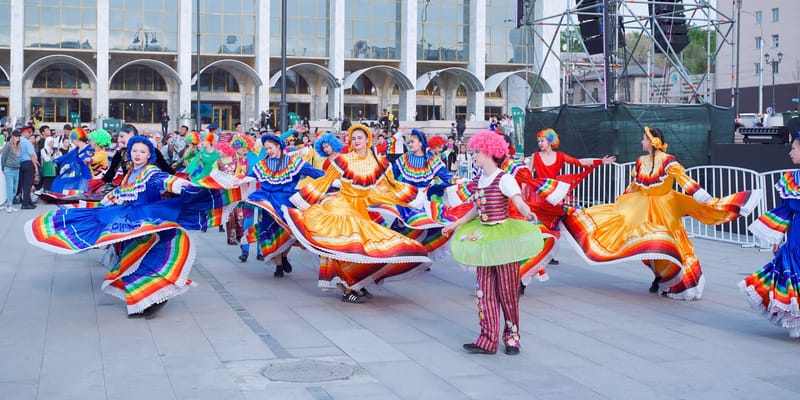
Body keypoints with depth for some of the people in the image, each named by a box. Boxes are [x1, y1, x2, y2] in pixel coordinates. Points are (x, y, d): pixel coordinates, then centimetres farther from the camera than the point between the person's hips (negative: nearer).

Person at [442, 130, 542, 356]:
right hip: (482, 239, 7)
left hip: (503, 238, -7)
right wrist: (457, 224, 25)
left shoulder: (504, 179, -12)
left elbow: (519, 203, -23)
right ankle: (488, 340, 12)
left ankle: (512, 337, 17)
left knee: (507, 290, 2)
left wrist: (527, 213, -44)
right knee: (484, 290, 6)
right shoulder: (478, 180, 10)